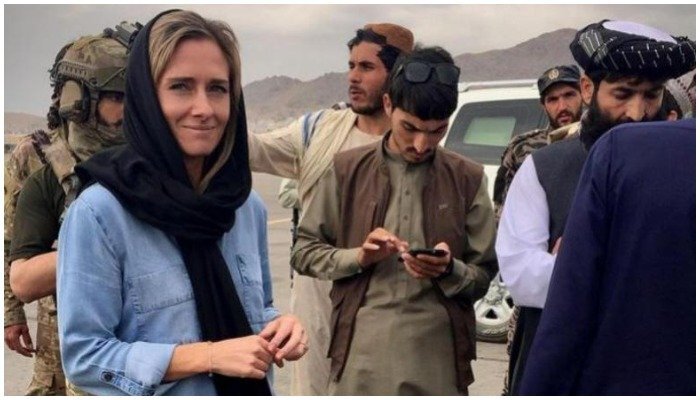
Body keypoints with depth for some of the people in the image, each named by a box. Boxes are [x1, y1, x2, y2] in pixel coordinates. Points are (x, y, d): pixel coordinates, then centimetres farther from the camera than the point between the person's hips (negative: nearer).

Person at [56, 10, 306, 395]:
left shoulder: (249, 206, -5)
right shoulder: (98, 212, -20)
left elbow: (254, 309, 8)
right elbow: (82, 356, -19)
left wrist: (280, 325, -13)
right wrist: (208, 356, -25)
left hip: (250, 389, 5)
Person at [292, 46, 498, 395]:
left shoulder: (468, 178, 5)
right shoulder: (347, 170, 4)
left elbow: (484, 275, 7)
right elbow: (303, 252, 8)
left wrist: (449, 270, -14)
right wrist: (357, 258, -10)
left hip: (438, 364, 1)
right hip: (361, 360, 0)